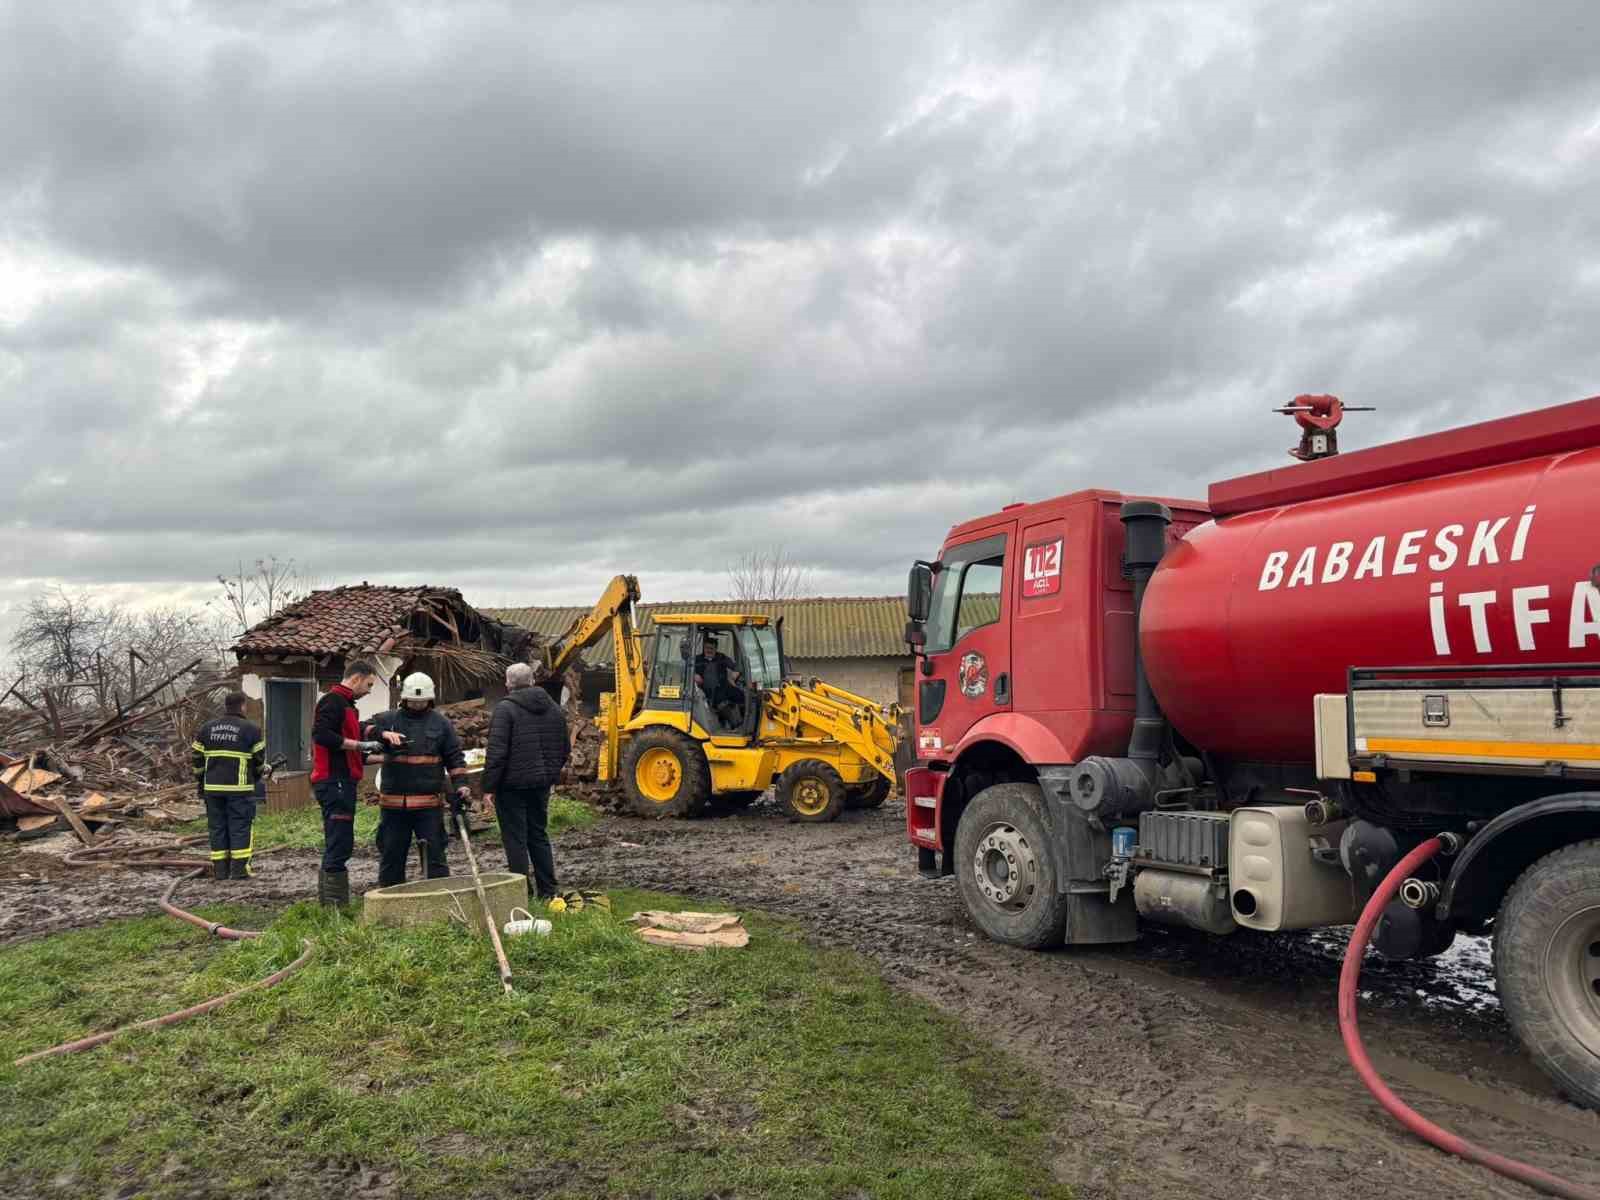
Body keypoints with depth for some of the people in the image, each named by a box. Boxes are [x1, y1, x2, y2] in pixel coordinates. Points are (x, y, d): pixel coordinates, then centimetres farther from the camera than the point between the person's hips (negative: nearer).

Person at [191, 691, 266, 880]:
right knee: (240, 826, 1)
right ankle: (239, 868, -2)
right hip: (239, 787, -4)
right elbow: (259, 759, 2)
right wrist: (258, 776, 22)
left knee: (217, 827, 9)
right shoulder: (251, 729, -3)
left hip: (212, 787, 4)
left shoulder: (206, 728, 11)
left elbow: (198, 758, 12)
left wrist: (200, 784, 20)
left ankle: (220, 869, 11)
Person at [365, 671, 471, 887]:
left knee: (435, 853, 2)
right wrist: (383, 734, -24)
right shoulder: (389, 720, 8)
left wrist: (460, 784, -5)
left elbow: (455, 757, 7)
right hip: (393, 803, 2)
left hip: (429, 804, -1)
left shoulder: (441, 723, 7)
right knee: (391, 855, 10)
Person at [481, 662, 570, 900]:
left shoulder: (505, 709, -12)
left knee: (515, 839, 0)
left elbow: (496, 752, -17)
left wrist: (488, 788, -13)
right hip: (542, 783, 6)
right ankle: (547, 892, 19)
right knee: (539, 835, 16)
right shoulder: (554, 708, 9)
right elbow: (565, 749, 14)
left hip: (513, 784, -6)